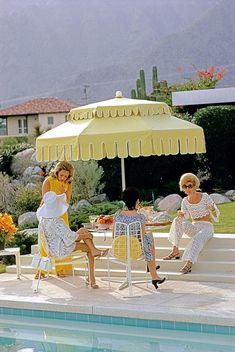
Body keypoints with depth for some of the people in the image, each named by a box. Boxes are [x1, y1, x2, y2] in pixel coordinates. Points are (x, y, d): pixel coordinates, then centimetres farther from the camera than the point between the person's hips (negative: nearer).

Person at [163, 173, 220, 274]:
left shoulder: (205, 197, -7)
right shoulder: (185, 201, 4)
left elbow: (216, 215, -7)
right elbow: (185, 218, 7)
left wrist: (212, 209, -31)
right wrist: (180, 215, -17)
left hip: (206, 227, -4)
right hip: (194, 228, 4)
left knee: (197, 238, -37)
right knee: (177, 221, -22)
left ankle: (189, 264, -53)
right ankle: (175, 251, -26)